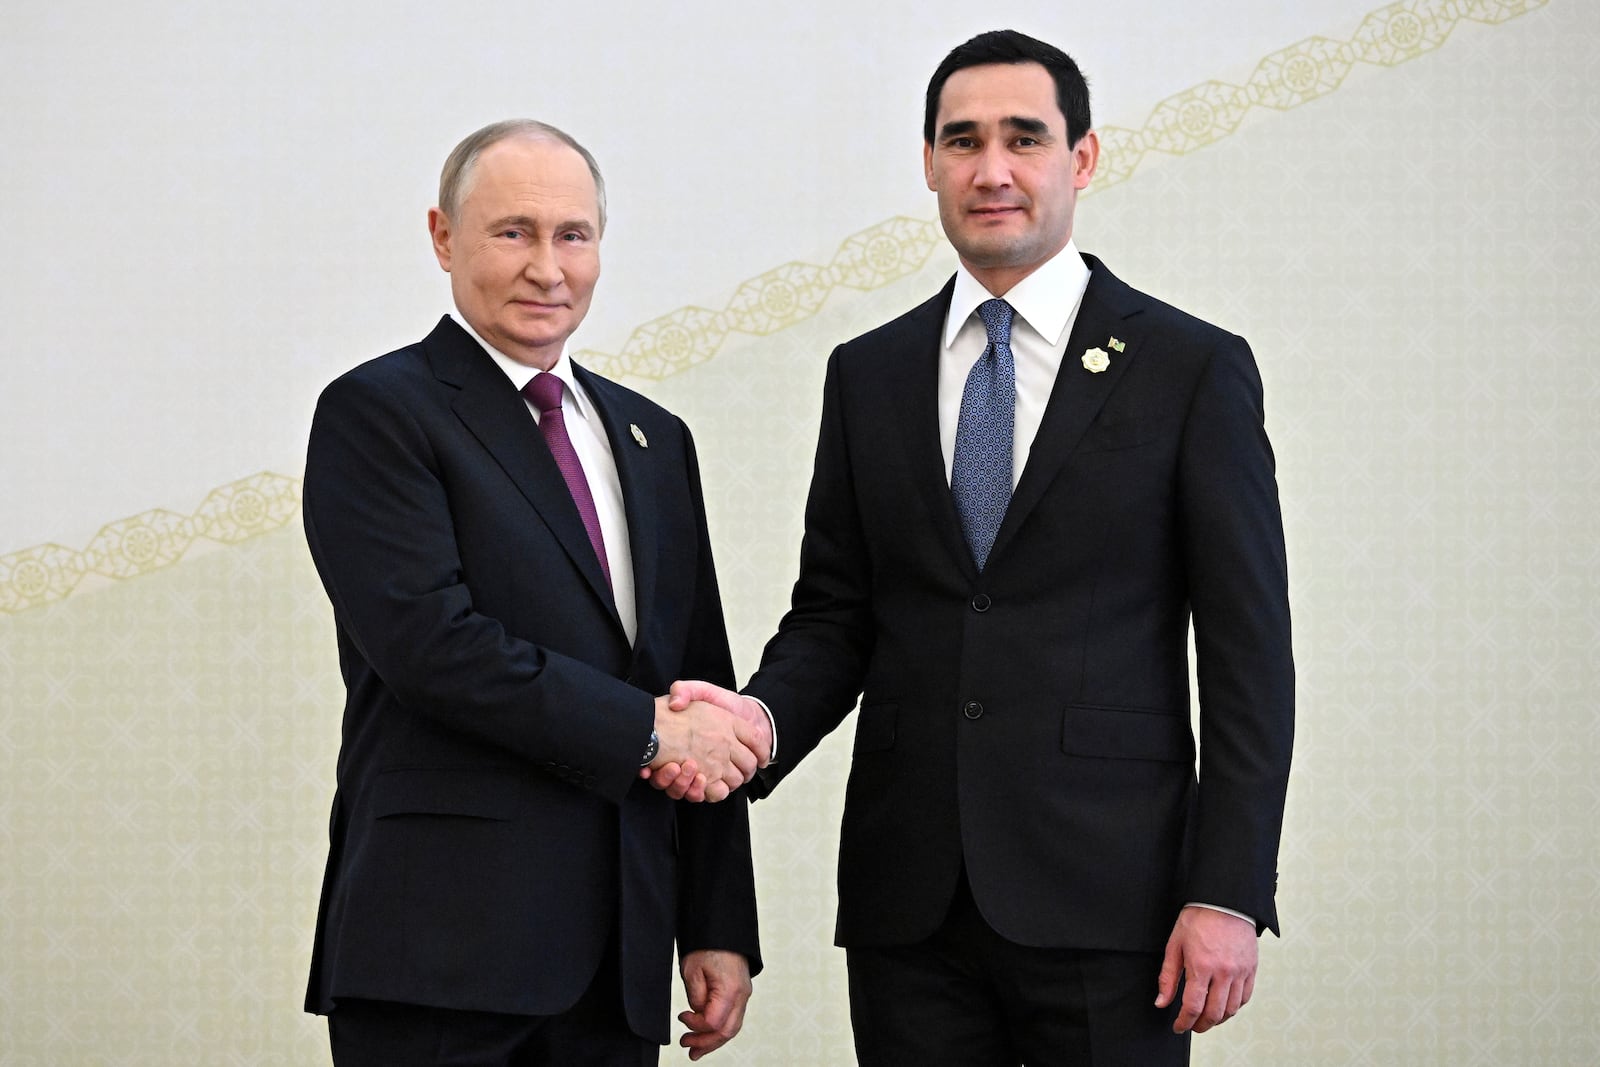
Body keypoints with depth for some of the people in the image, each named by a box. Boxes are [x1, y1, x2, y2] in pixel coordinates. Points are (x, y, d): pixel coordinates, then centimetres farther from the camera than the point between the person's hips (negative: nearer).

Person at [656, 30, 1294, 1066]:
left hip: (1102, 897, -3)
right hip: (909, 902, 3)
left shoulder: (1193, 369, 0)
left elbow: (1249, 654, -2)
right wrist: (762, 719, -10)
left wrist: (1230, 896, -9)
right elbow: (833, 616, 12)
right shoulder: (867, 375, 11)